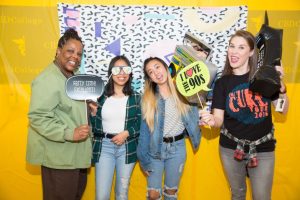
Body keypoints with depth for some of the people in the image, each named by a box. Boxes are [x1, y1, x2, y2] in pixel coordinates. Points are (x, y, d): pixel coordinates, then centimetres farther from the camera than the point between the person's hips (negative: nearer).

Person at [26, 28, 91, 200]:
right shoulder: (47, 80, -20)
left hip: (75, 152, 10)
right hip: (59, 155, -10)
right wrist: (69, 133, -31)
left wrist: (89, 110, 6)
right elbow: (37, 117, -26)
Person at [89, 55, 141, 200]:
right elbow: (95, 128, 2)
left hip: (127, 148, 0)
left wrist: (126, 133, -14)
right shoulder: (101, 96, 1)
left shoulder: (135, 98, 2)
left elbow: (142, 125, 1)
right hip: (104, 146, 0)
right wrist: (93, 111, -15)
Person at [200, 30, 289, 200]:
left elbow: (283, 110, -2)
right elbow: (219, 119, -9)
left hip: (263, 149, -1)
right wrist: (212, 121, -32)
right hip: (231, 148, 1)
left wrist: (281, 86, -18)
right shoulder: (222, 83, -5)